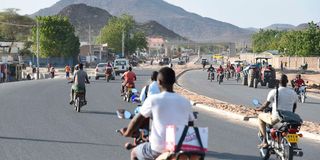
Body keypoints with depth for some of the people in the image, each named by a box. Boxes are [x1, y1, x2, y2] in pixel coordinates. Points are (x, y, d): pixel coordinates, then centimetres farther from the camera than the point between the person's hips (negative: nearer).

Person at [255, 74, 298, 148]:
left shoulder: (274, 92, -9)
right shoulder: (293, 93, 4)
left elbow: (266, 105, -3)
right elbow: (294, 107, 18)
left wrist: (259, 109, 17)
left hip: (276, 119, -5)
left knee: (260, 116, 22)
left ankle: (264, 141, 10)